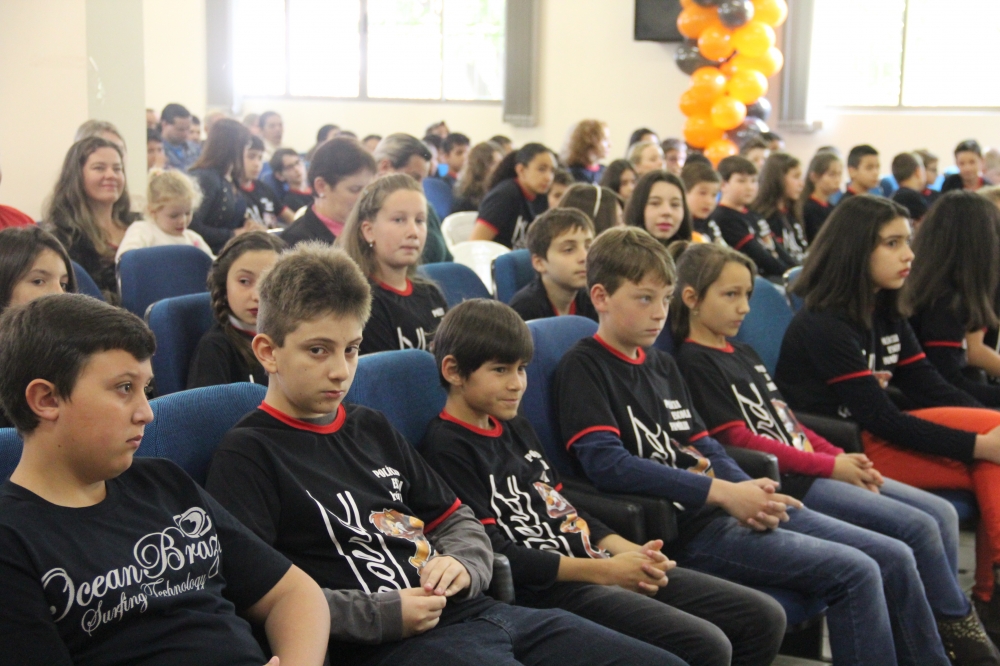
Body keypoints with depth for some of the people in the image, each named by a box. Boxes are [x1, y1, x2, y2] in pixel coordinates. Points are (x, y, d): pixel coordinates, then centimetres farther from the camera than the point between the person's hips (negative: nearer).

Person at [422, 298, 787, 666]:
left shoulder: (516, 428, 18)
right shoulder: (445, 448, -9)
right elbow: (493, 554, -16)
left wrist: (630, 553, 1)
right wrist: (604, 571, -16)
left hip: (594, 565, 9)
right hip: (546, 589, -9)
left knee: (764, 617, 4)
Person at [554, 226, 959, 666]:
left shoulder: (661, 364, 18)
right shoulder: (582, 368, -7)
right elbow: (606, 464, -20)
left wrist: (751, 493, -4)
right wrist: (723, 492, -21)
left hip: (726, 510, 8)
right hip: (684, 529, -8)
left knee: (894, 558, 4)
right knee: (855, 574, -19)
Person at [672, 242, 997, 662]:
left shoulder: (744, 354, 20)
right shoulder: (695, 361, -9)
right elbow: (738, 440, -15)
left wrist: (845, 459, 3)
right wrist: (830, 466, -14)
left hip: (813, 467, 9)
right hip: (787, 483, -9)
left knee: (942, 513, 2)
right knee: (920, 527, -14)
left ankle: (947, 628, 7)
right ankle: (961, 629, 4)